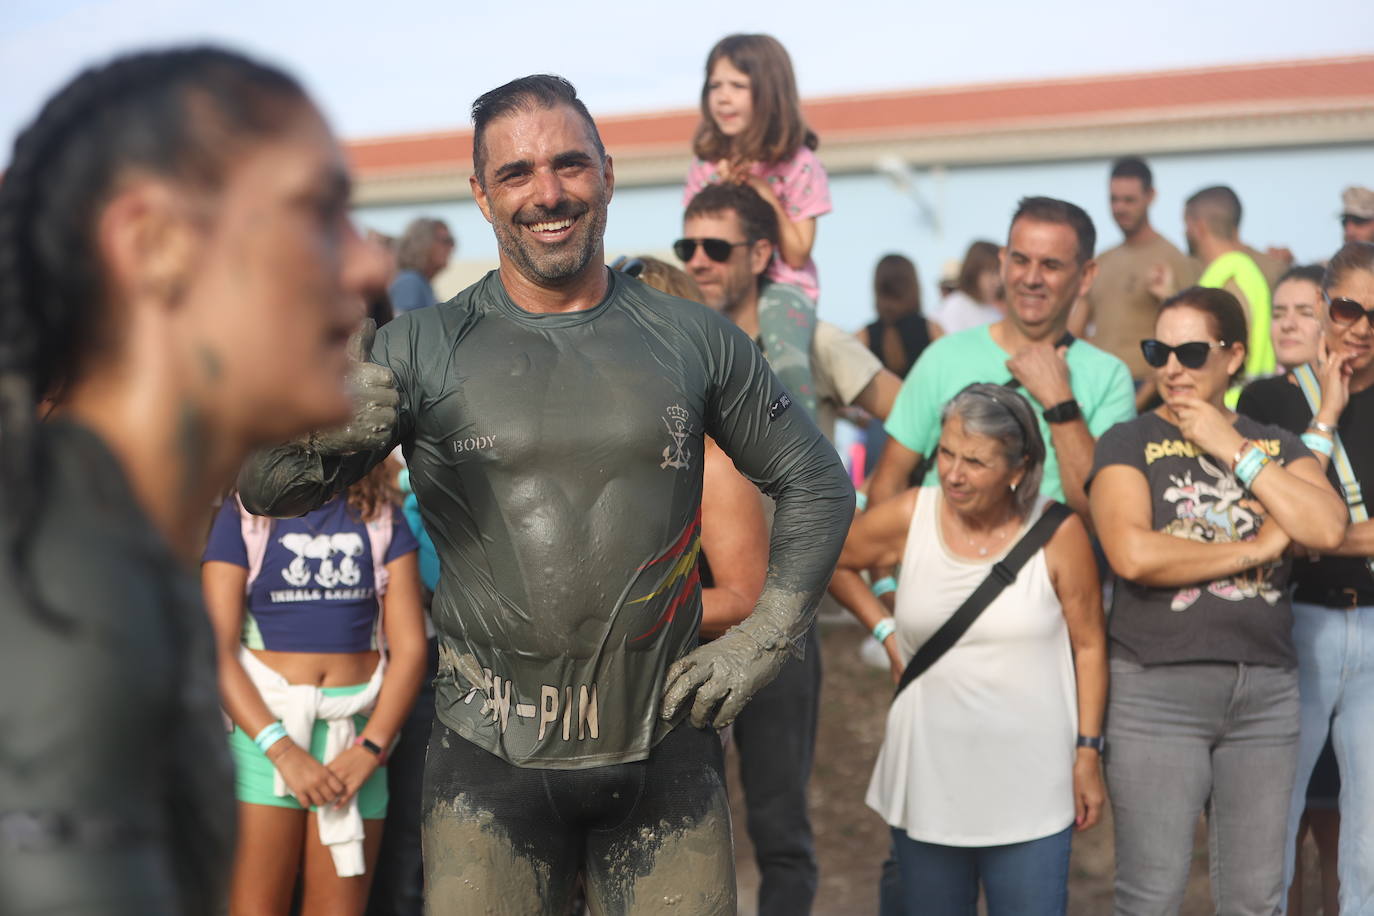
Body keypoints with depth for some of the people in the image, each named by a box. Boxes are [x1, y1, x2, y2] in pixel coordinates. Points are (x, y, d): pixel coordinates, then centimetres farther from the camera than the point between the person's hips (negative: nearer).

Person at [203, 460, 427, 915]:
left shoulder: (383, 518, 9)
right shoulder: (244, 515, 3)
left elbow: (409, 647, 3)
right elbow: (216, 651, -5)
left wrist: (371, 747, -10)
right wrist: (283, 750, -16)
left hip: (358, 729, 2)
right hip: (264, 724, -2)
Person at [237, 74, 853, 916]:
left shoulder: (692, 340, 3)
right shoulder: (424, 349, -2)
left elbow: (817, 483, 13)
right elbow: (265, 490, -7)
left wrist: (765, 640, 3)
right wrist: (319, 434, -29)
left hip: (665, 749, 2)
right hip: (493, 760, -1)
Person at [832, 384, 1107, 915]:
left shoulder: (1058, 534, -9)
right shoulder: (909, 518, -4)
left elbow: (1088, 646, -1)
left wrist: (1088, 752, -2)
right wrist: (885, 631, 5)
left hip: (1029, 788, -2)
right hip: (928, 781, 2)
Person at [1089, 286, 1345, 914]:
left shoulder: (1276, 445, 12)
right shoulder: (1128, 443, 0)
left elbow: (1326, 528, -7)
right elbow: (1132, 555, -17)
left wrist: (1234, 450, -7)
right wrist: (1256, 547, -9)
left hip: (1267, 688, 4)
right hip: (1158, 688, -4)